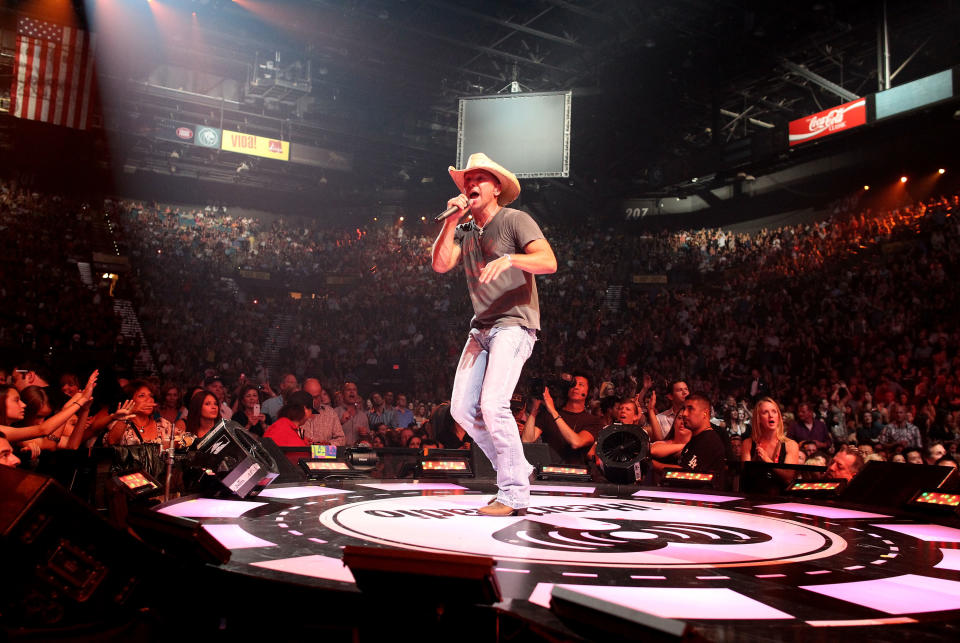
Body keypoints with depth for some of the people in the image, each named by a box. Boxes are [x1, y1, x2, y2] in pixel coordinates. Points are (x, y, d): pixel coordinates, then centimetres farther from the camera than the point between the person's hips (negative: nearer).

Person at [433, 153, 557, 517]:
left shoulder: (515, 220, -2)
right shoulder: (464, 231, 17)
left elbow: (549, 262, -15)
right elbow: (440, 265, 1)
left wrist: (509, 259, -31)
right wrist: (451, 220, -3)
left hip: (514, 324, -7)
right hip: (481, 328, 7)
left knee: (493, 403, -20)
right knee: (463, 408, 1)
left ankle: (514, 496, -9)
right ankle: (517, 469, 16)